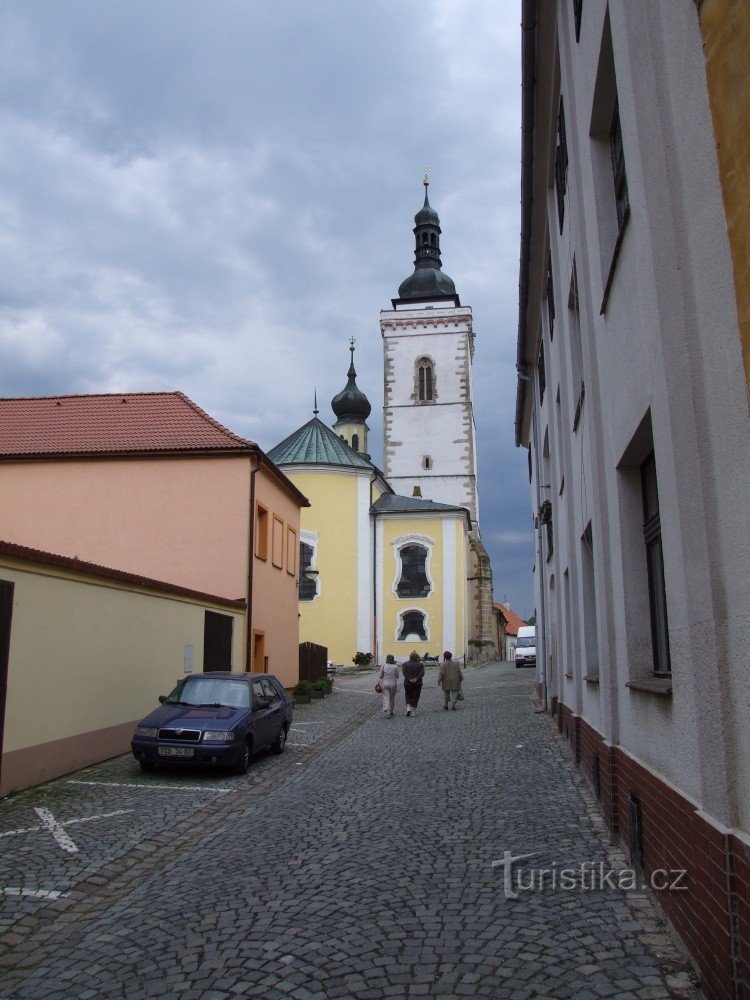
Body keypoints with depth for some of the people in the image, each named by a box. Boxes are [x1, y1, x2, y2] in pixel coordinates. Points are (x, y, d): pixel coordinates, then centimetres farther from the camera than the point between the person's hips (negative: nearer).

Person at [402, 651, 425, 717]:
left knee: (408, 696, 16)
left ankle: (408, 708, -4)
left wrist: (410, 679, -16)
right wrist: (416, 678, -18)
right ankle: (413, 712, 7)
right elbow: (422, 673, -11)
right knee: (415, 697, 8)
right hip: (417, 683, 0)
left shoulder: (405, 664, 1)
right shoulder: (420, 664, 1)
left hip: (408, 683, 0)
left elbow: (404, 673, -11)